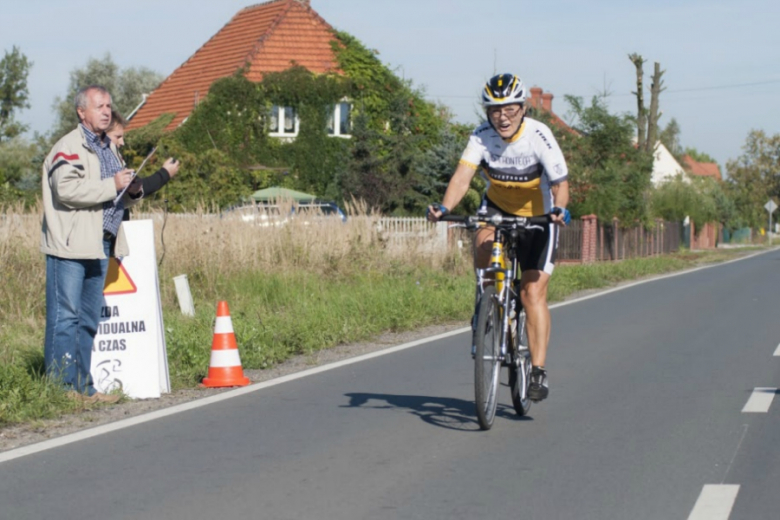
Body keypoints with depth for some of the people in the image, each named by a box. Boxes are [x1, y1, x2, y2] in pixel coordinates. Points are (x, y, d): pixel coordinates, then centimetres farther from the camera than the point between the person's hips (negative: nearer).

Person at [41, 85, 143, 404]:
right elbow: (68, 190, -23)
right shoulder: (69, 147, -8)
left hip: (99, 245, 9)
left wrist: (132, 191, 8)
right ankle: (61, 387, -5)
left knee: (89, 320, 11)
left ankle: (82, 387, 16)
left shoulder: (107, 148, 20)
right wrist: (113, 185, -19)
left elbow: (115, 197, 31)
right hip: (70, 246, -9)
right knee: (64, 317, -7)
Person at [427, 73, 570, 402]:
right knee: (483, 245, -31)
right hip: (497, 206, 3)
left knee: (533, 292, -12)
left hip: (536, 217, -3)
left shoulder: (538, 136, -25)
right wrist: (444, 208, -47)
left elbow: (560, 182, -29)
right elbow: (463, 175, -29)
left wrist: (559, 209, -50)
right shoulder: (482, 137, -18)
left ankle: (538, 371, -8)